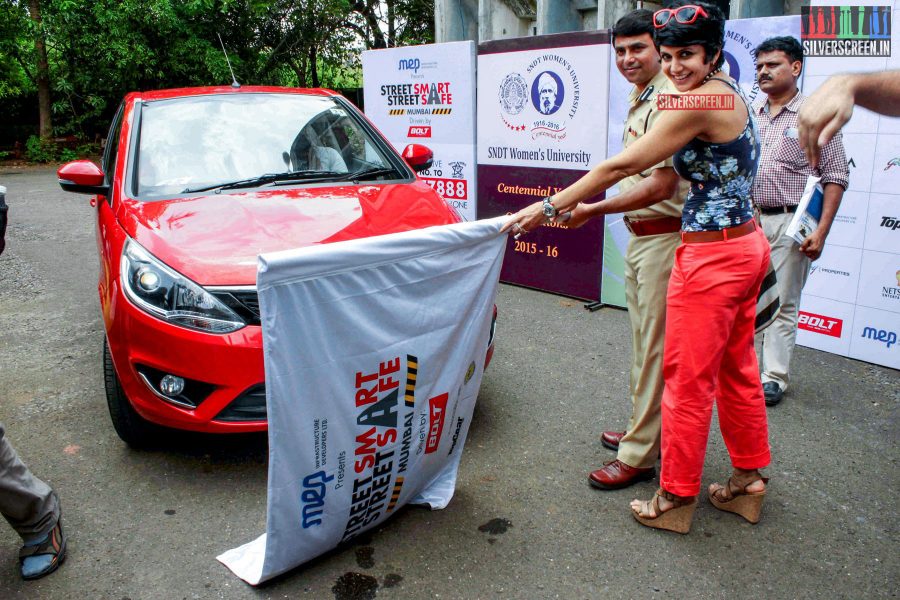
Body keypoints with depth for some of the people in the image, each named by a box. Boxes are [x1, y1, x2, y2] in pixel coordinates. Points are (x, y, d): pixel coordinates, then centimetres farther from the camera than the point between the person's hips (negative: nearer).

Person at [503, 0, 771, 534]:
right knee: (737, 370, 18)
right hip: (746, 245, 10)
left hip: (713, 257, -10)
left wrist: (550, 207, -10)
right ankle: (749, 481, 33)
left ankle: (676, 499, 16)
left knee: (688, 380, 1)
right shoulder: (731, 96, 13)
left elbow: (623, 165, -17)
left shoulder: (700, 101, -17)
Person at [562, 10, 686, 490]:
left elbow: (662, 185, -25)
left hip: (663, 238, -10)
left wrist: (593, 210, -24)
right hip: (639, 236, 10)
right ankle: (645, 430, 33)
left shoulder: (667, 101, -17)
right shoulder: (638, 101, 15)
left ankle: (639, 455, 6)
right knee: (643, 341, 18)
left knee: (654, 347, -3)